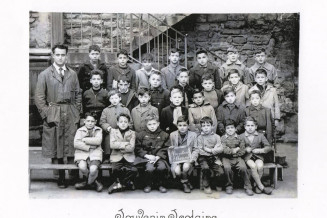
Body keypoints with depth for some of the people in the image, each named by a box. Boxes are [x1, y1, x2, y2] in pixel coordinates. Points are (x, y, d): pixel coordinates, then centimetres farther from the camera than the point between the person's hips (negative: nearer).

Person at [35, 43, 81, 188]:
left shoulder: (72, 74, 11)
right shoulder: (44, 74, 3)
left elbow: (78, 94, 13)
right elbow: (39, 97, 2)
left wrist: (77, 112, 5)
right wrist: (46, 114, -6)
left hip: (71, 115, 2)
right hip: (53, 114, -1)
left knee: (72, 145, 2)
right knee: (55, 148, 3)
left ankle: (74, 175, 11)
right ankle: (60, 178, 12)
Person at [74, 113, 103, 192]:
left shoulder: (98, 130, 14)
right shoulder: (80, 130, 13)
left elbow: (98, 141, -7)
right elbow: (76, 144, -2)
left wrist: (84, 139, -5)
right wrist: (88, 147, -9)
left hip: (95, 154, 0)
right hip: (82, 153, 1)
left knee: (93, 169, -31)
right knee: (82, 167, -32)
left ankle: (88, 182, 3)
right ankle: (94, 182, -2)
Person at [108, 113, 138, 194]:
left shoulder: (132, 133, 11)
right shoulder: (113, 131, 13)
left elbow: (131, 148, -4)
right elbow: (112, 145, -4)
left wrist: (118, 146, -5)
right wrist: (125, 144, -7)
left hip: (128, 157, 1)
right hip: (116, 157, 0)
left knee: (134, 170, -27)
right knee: (116, 169, -31)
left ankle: (118, 184, -2)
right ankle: (127, 183, -2)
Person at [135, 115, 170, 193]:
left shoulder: (164, 135, 10)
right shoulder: (141, 135, 11)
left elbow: (166, 149, 3)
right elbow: (138, 149, 6)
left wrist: (158, 157, -13)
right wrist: (147, 155, -10)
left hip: (159, 157, 1)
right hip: (146, 157, 0)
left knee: (162, 167, -32)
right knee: (150, 168, -32)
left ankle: (161, 184, -3)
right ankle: (148, 185, -1)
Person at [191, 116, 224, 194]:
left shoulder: (216, 137, 9)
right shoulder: (200, 137, 8)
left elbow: (221, 149, 0)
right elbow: (196, 150, 0)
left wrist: (210, 150, -10)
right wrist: (193, 158, -16)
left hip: (214, 157, 1)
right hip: (203, 157, -1)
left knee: (220, 172, -19)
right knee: (205, 168, -32)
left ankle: (216, 182, 17)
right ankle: (206, 186, -7)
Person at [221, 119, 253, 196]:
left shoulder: (239, 138, 10)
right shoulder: (223, 138, 7)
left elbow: (243, 151, 3)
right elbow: (224, 150, -5)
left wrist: (234, 153, -5)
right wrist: (234, 150, -9)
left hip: (237, 157, 1)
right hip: (226, 158, -1)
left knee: (243, 167, -26)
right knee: (227, 168, -30)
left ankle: (248, 187, -12)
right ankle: (229, 186, -8)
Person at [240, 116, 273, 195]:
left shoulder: (260, 136, 10)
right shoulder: (241, 137, 8)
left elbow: (269, 147, 6)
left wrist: (260, 150, -12)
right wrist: (245, 149, -15)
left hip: (258, 156, 1)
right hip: (247, 156, -1)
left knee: (260, 166, -31)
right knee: (253, 166, -32)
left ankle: (257, 185, -12)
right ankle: (261, 187, -23)